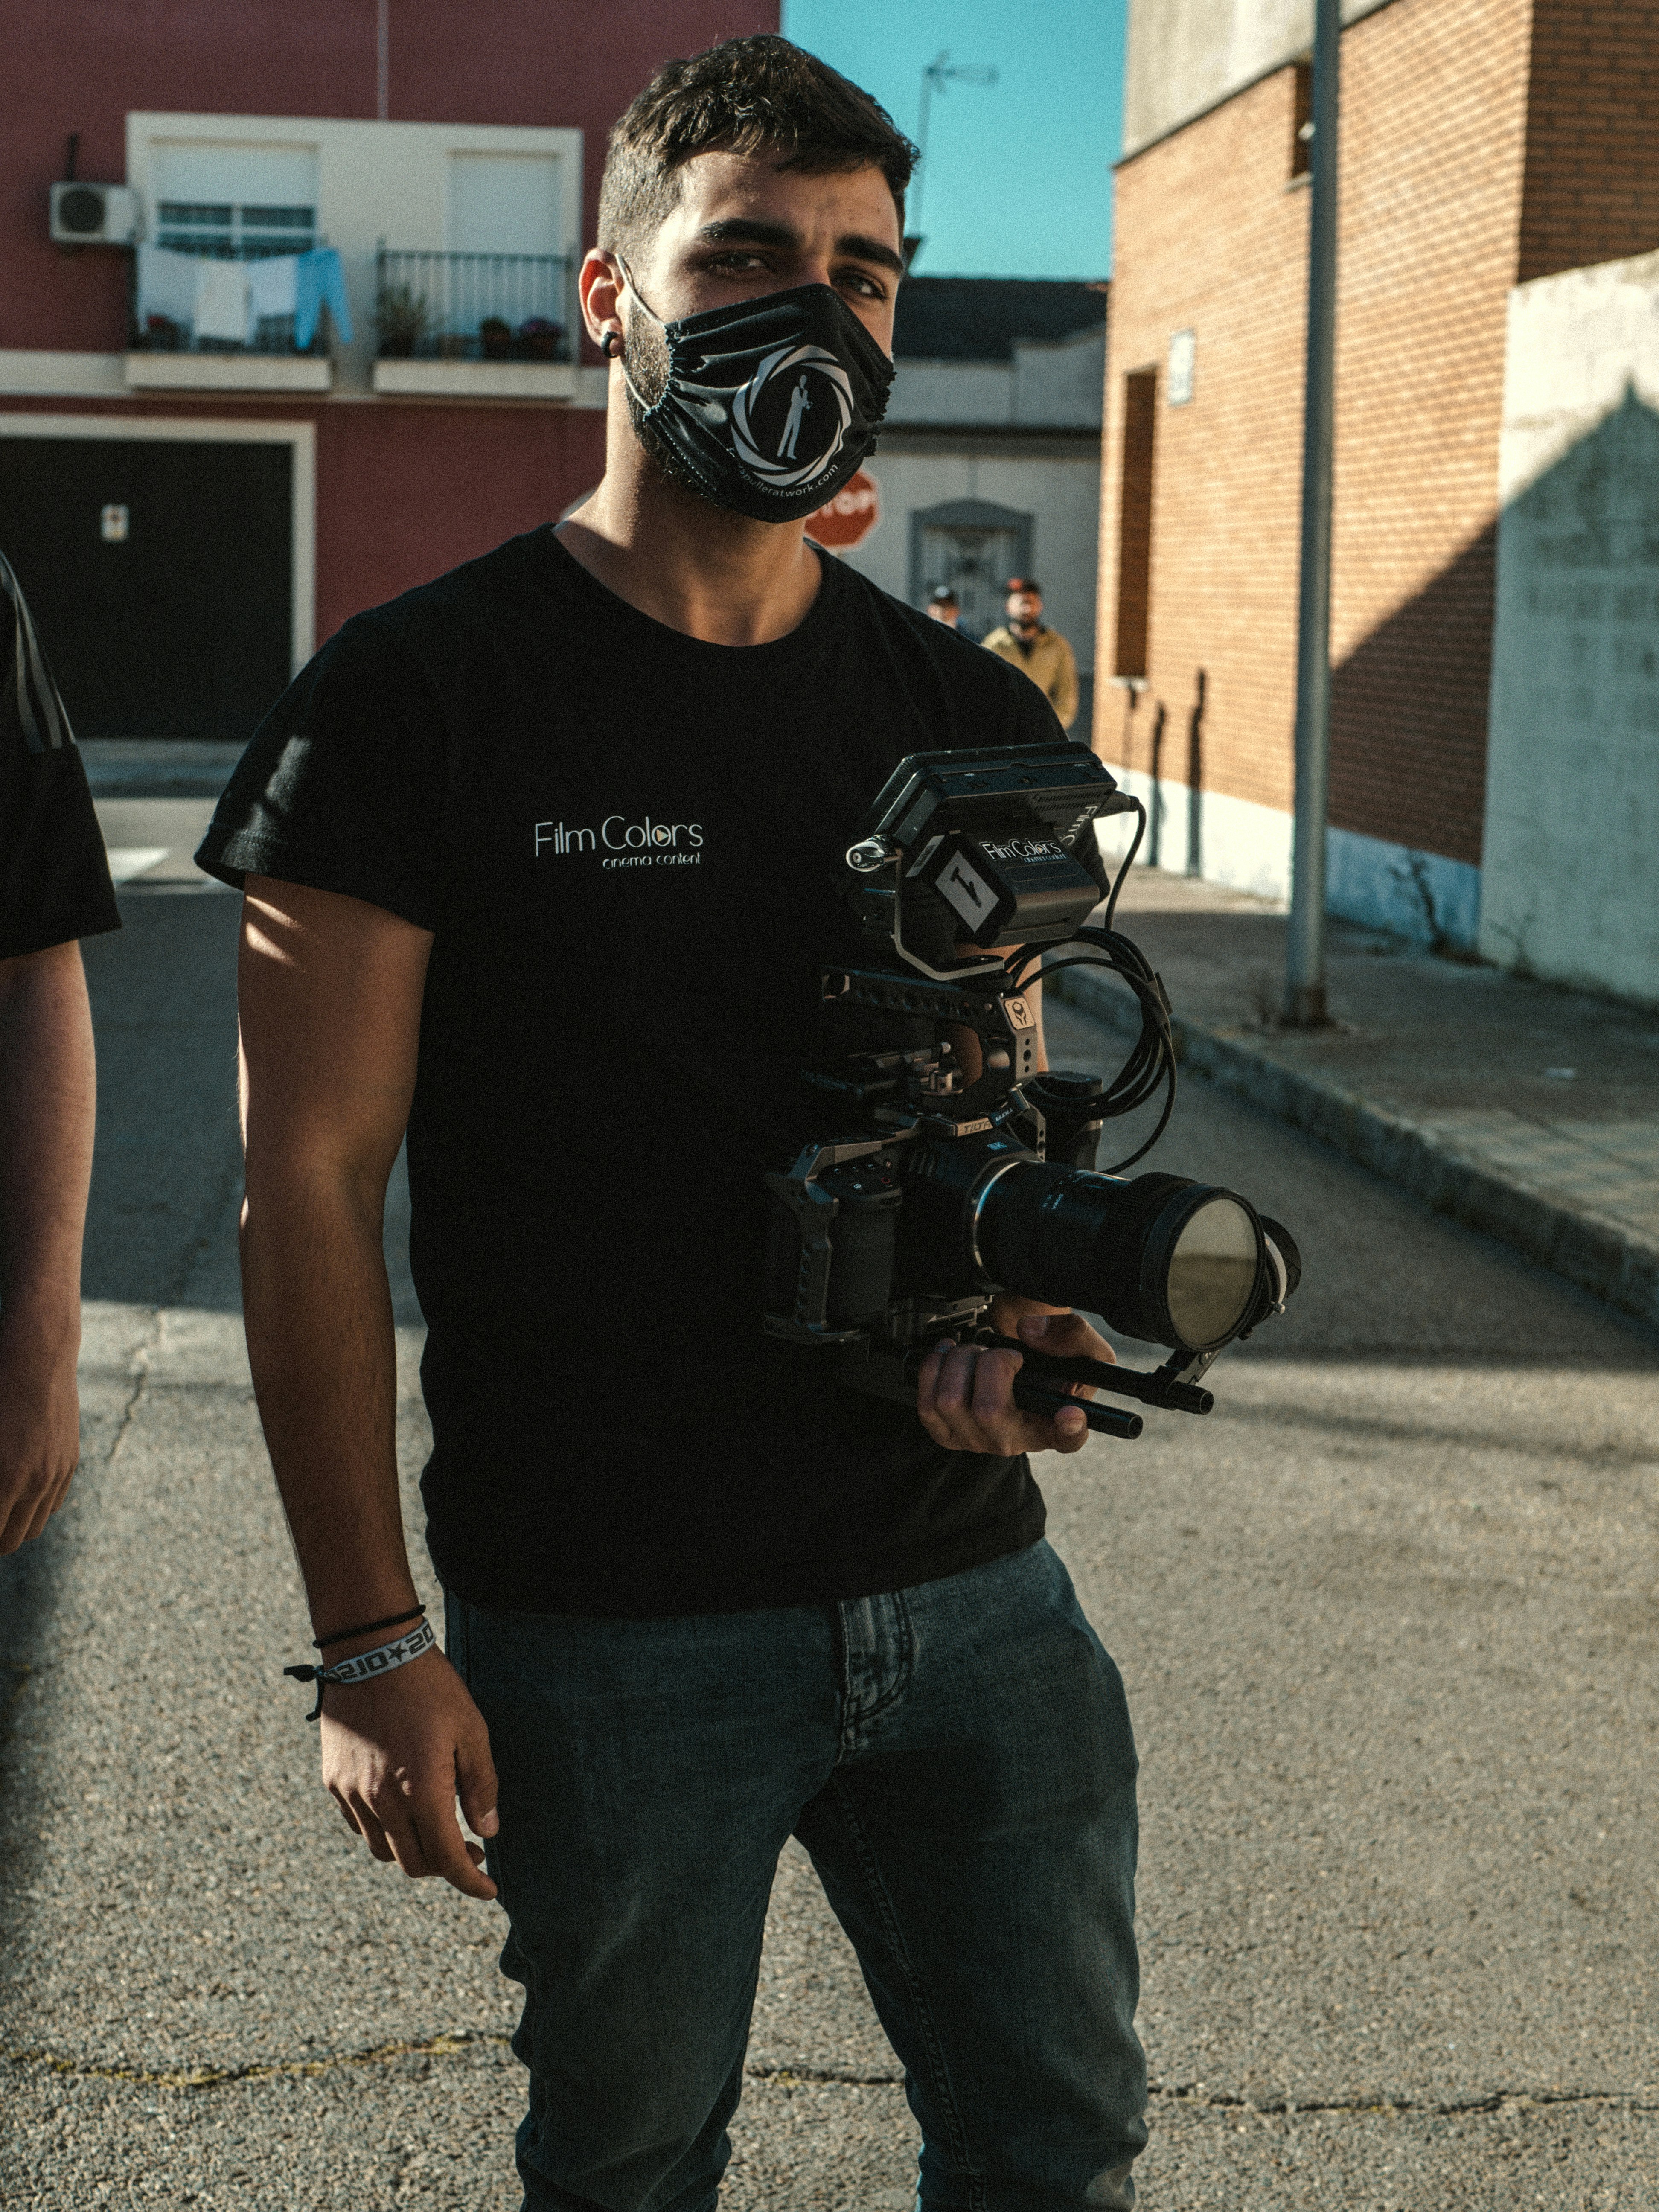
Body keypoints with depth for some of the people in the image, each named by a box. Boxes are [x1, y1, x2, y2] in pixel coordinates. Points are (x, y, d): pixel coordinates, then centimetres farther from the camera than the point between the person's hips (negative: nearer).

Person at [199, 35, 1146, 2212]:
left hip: (971, 1593, 4)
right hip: (608, 1630, -4)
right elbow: (311, 1179, -9)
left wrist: (1009, 1307, -9)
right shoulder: (417, 702, -7)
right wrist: (373, 1640, -12)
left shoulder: (970, 720, 7)